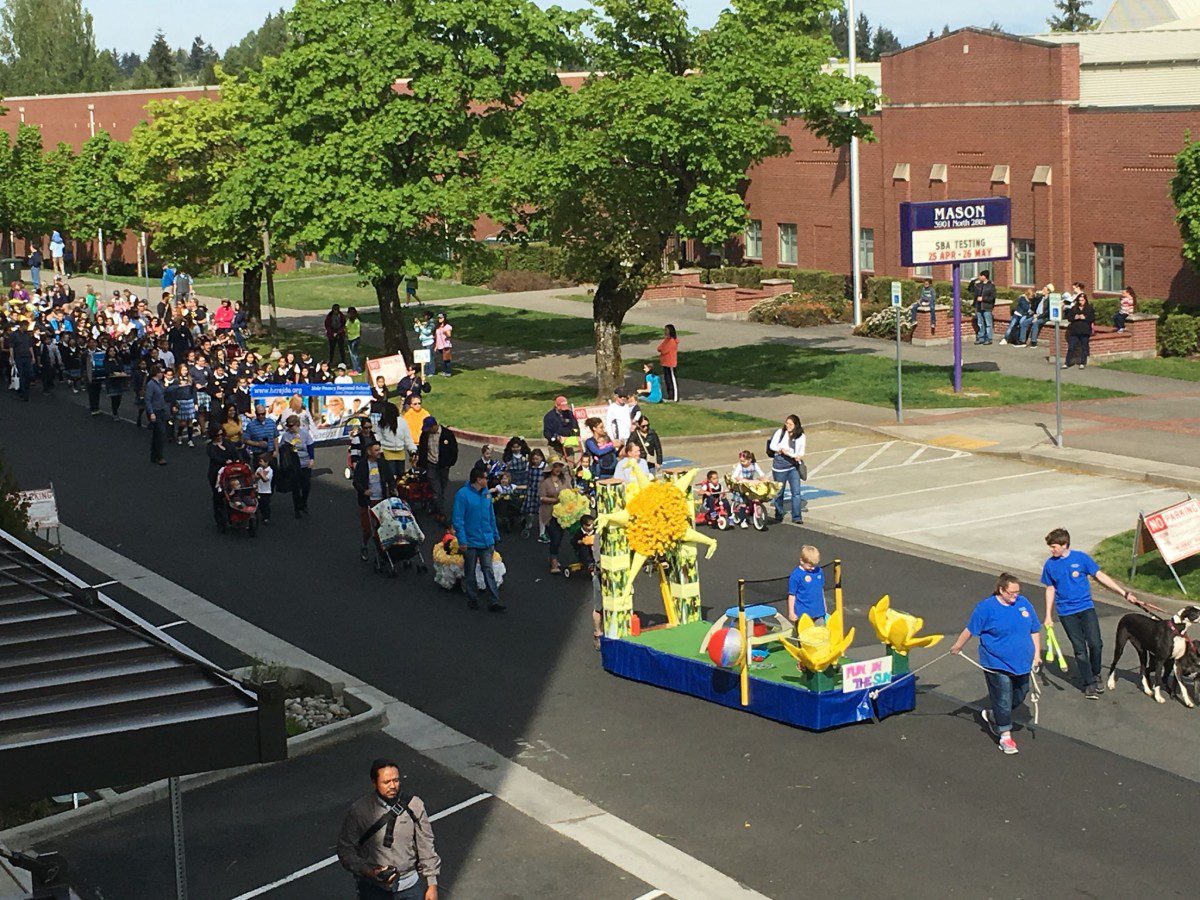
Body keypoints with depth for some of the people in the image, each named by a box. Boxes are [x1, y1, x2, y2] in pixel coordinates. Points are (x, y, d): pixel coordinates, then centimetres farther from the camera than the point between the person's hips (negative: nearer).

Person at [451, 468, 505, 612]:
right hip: (470, 541, -4)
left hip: (487, 541, 4)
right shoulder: (463, 494, -12)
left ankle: (494, 602, -5)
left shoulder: (486, 494, 7)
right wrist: (462, 540, -18)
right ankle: (472, 600, 22)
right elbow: (458, 519, -14)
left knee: (488, 570, -1)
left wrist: (495, 535, 19)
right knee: (470, 572, 9)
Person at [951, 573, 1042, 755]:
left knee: (1019, 696, 16)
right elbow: (970, 630, -2)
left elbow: (1035, 631, 12)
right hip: (997, 664, -6)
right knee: (1003, 700, -5)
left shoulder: (1024, 604, 2)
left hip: (1022, 664, 6)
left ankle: (992, 715, 39)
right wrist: (957, 647, 7)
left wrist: (1036, 655, 10)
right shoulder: (986, 607, -12)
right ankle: (1005, 736, 8)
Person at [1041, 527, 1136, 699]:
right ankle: (1089, 684, 11)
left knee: (1095, 644, -10)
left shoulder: (1081, 558, -5)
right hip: (1067, 613, 1)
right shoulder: (1050, 565, 0)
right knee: (1080, 649, 1)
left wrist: (1124, 593, -1)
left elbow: (1101, 576, 1)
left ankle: (1096, 675, 16)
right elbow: (1050, 590, 10)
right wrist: (1048, 616, 8)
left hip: (1086, 608, -1)